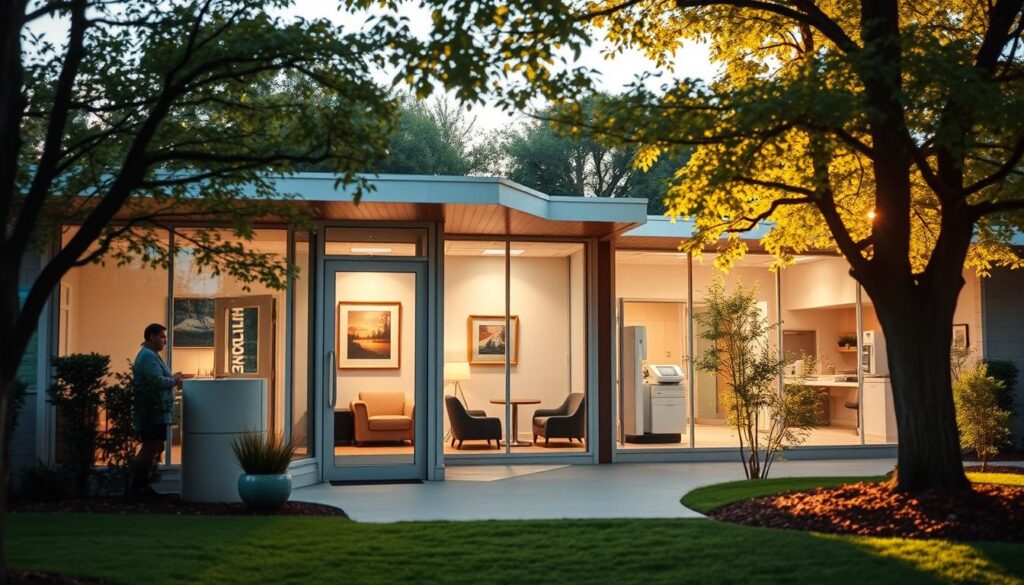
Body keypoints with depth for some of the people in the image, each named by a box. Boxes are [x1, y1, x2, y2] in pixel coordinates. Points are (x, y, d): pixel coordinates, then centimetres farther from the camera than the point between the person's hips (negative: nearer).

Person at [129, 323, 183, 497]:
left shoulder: (150, 355, 20)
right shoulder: (148, 356, -15)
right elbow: (157, 381, -26)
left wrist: (172, 379, 10)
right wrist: (174, 380, -10)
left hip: (155, 412, 11)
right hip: (152, 412, -11)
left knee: (153, 449, 15)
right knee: (150, 449, -9)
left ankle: (140, 487, 20)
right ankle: (137, 488, -5)